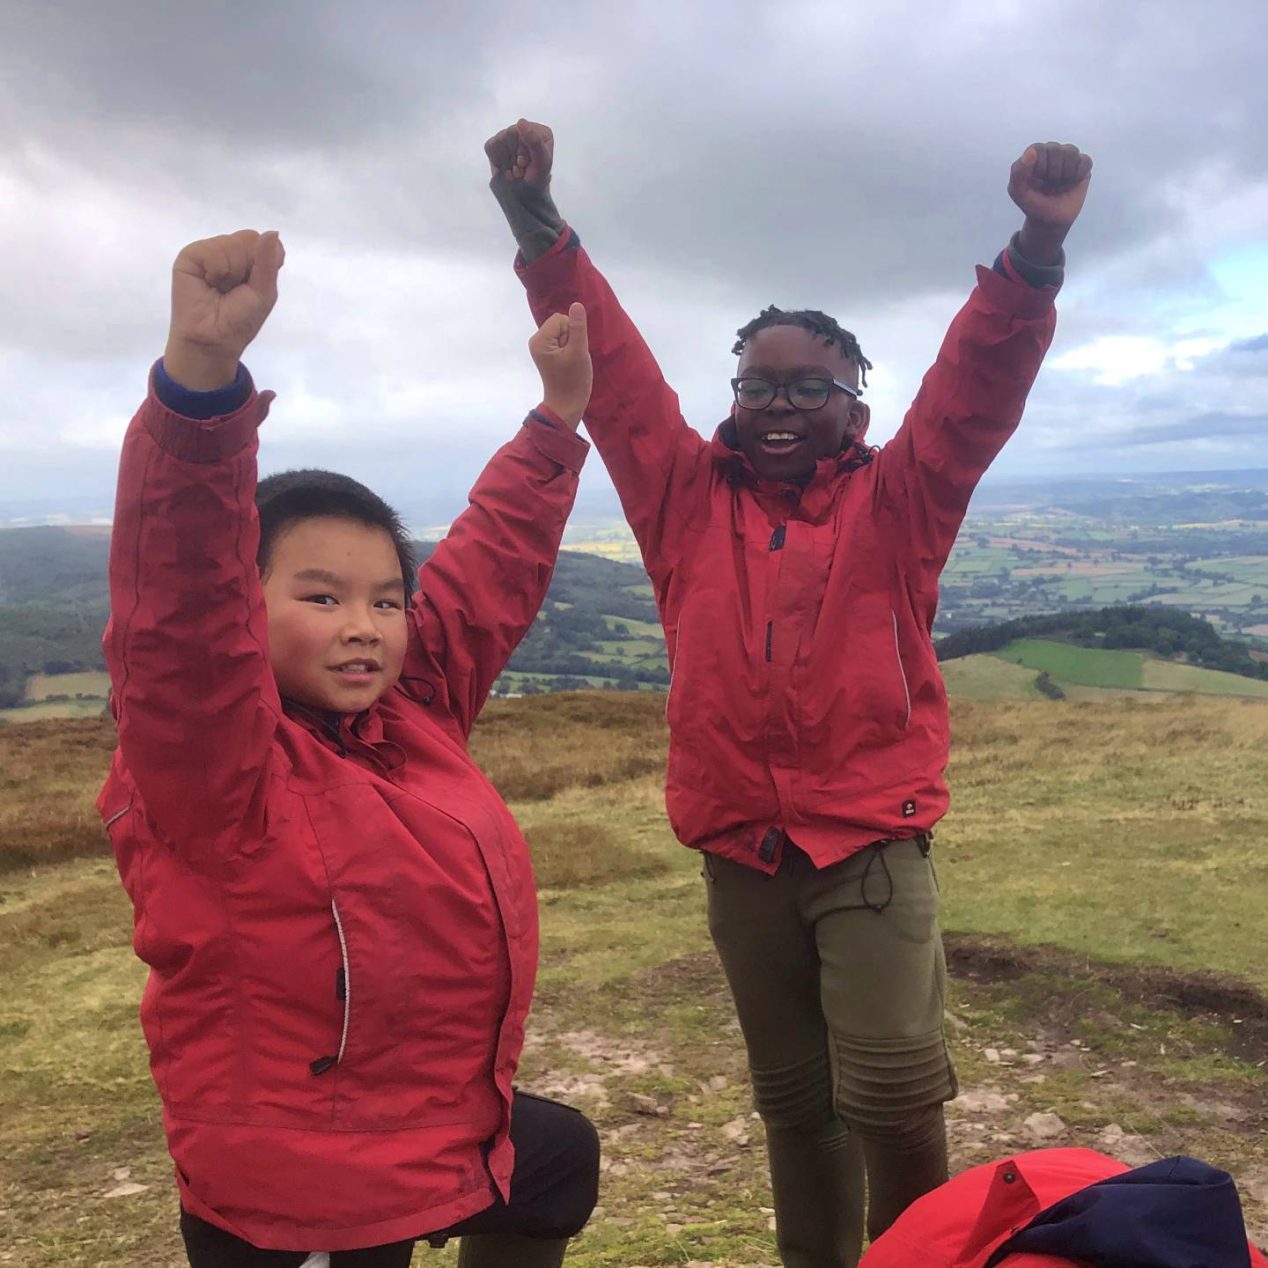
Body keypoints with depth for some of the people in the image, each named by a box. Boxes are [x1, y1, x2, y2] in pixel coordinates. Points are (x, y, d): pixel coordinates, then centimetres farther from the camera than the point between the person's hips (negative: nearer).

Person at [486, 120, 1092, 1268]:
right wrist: (539, 229, -10)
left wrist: (1036, 249, -27)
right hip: (739, 853, 3)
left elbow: (977, 389, -12)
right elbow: (613, 371, -1)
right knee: (793, 1098, 16)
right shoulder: (688, 500, 5)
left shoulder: (895, 505, 1)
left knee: (892, 1088, -11)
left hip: (872, 847, -2)